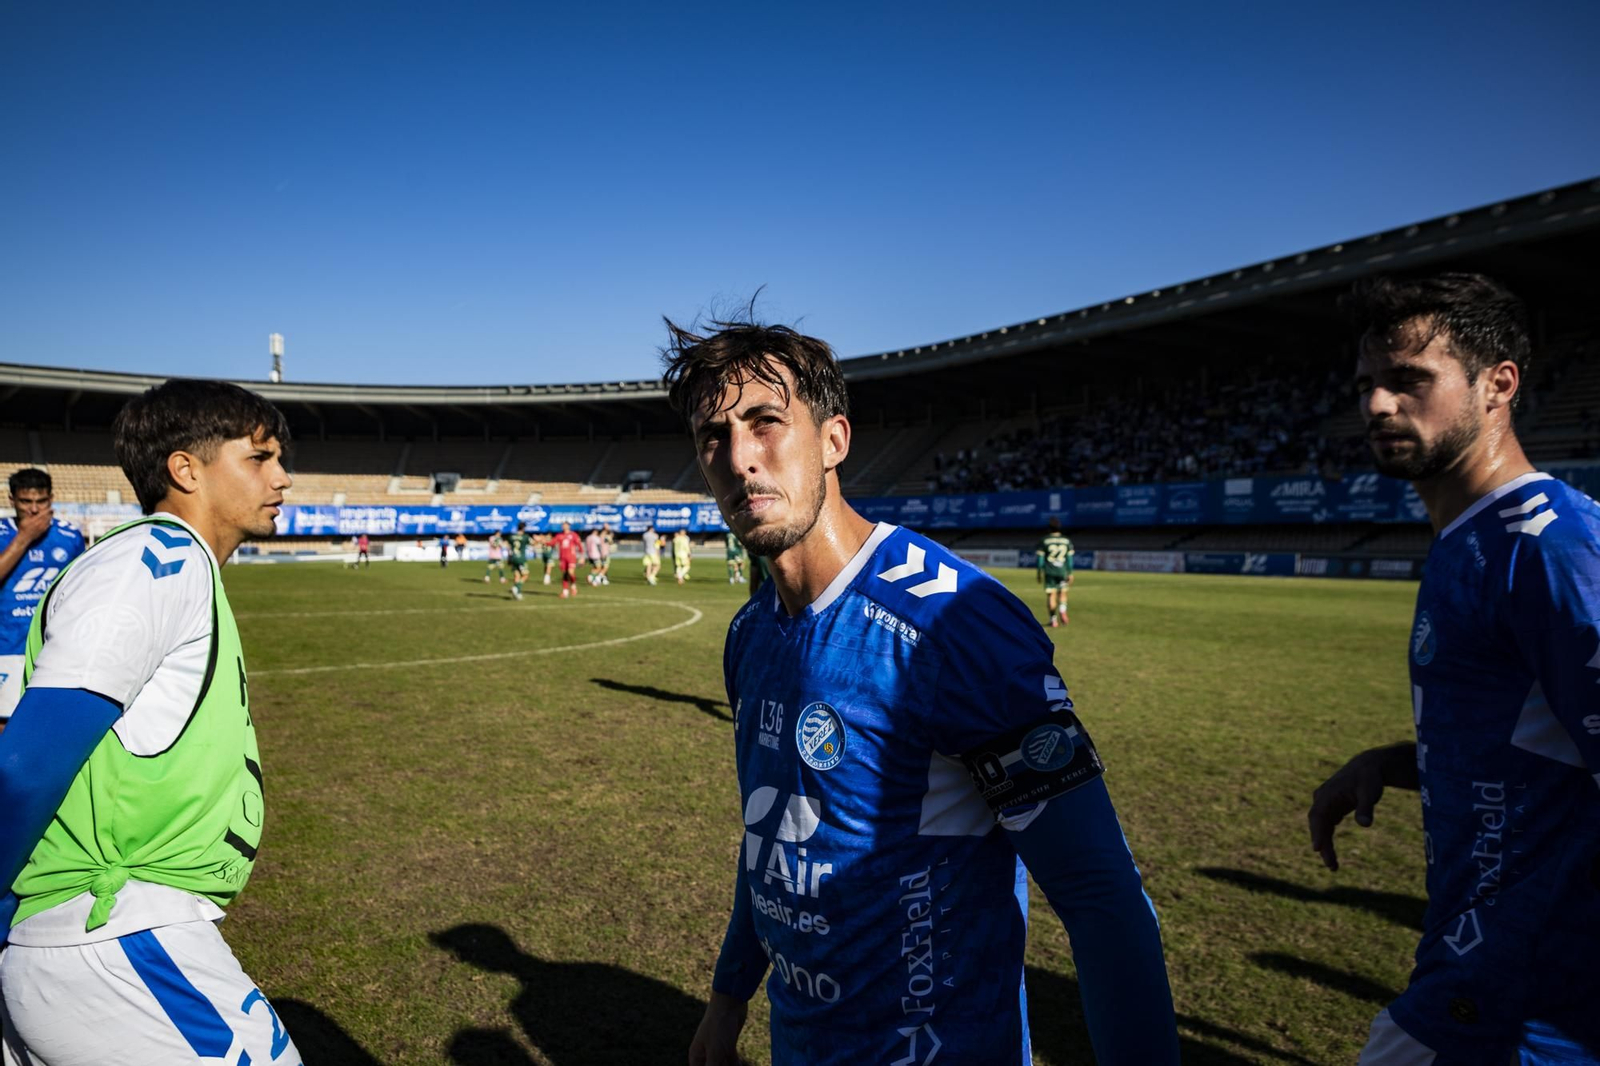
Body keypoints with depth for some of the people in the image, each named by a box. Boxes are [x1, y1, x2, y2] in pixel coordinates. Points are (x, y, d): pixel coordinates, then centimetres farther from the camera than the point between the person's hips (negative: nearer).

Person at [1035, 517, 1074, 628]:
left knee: (1050, 595, 2)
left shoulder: (1044, 541, -2)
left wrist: (1039, 573, 5)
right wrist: (1070, 574, 8)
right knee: (1063, 593, 15)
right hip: (1063, 572, 2)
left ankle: (1053, 620, -3)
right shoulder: (1067, 541, 4)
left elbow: (1040, 558, -2)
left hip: (1049, 572, -2)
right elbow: (1069, 559, 3)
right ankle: (1062, 610, -11)